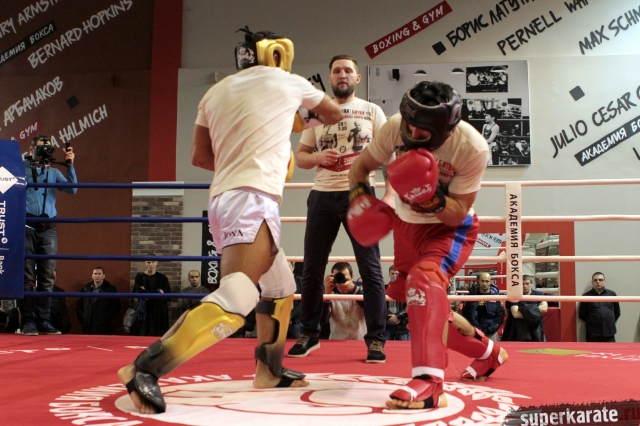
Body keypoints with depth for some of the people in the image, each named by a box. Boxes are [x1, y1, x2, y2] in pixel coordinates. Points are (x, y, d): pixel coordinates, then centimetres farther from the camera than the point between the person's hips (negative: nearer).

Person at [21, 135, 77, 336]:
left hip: (48, 228, 3)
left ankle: (44, 321, 5)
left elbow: (72, 189, 4)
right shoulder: (22, 168, 7)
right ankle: (28, 321, 0)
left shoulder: (54, 171, 16)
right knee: (27, 276, -3)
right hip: (27, 226, -3)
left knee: (47, 277, 1)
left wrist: (70, 166, -6)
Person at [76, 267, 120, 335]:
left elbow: (116, 307, -2)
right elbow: (79, 305, 19)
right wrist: (81, 318, 7)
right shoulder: (85, 289, 15)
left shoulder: (111, 289, 3)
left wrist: (106, 318, -10)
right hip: (88, 328, 4)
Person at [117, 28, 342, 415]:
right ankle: (146, 369, -28)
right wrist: (305, 113, 45)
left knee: (281, 287, 23)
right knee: (236, 300, -20)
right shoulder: (288, 82, 9)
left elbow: (201, 156, 19)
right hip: (252, 199, -8)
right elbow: (334, 115, 26)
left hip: (224, 198, 8)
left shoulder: (217, 92, 18)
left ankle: (270, 370, 30)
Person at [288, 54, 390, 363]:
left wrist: (390, 194, -11)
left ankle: (376, 339, 6)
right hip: (322, 196, 3)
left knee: (370, 268, -2)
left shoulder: (372, 111, 5)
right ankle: (309, 333, 22)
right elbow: (300, 156, 14)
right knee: (312, 268, 8)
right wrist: (317, 157, -9)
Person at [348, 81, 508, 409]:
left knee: (424, 278, -34)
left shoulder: (472, 148, -29)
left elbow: (457, 214, -26)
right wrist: (359, 196, -22)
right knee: (417, 302, 13)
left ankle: (429, 382, -38)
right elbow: (362, 165, -4)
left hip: (450, 227, -5)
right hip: (407, 223, 6)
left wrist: (430, 198, -45)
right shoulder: (395, 127, -21)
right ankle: (488, 352, 36)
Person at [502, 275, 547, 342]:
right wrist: (537, 311, -12)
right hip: (520, 332, -2)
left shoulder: (538, 294, 6)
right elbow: (515, 314, -16)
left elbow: (544, 308, -11)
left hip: (536, 331, 2)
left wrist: (525, 310, -14)